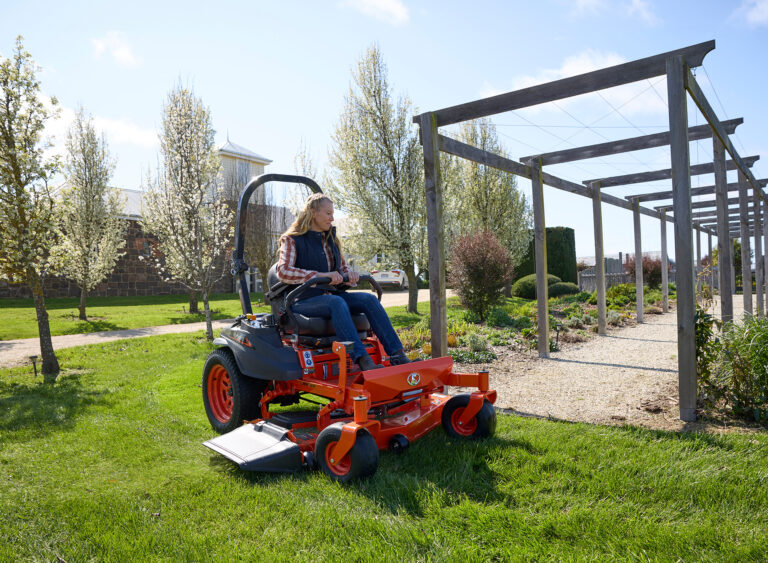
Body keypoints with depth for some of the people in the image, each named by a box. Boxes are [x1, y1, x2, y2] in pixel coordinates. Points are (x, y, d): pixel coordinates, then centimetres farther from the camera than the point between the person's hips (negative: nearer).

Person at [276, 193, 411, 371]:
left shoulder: (330, 240, 19)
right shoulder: (292, 240, -1)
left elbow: (342, 268, 23)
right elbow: (283, 272, -16)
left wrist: (350, 275, -4)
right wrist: (321, 275, -25)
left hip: (330, 295, 6)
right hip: (303, 301, -6)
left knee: (369, 299, -20)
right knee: (336, 302, -37)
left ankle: (396, 354, -28)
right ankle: (362, 359, -47)